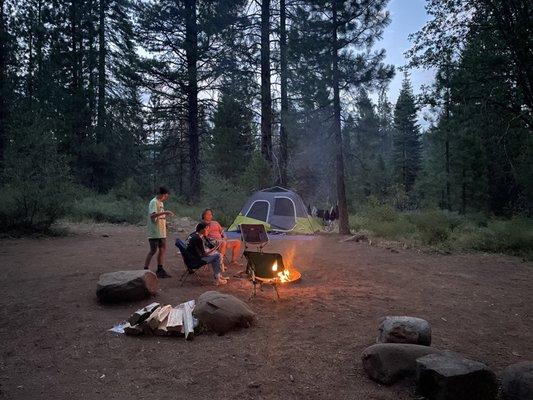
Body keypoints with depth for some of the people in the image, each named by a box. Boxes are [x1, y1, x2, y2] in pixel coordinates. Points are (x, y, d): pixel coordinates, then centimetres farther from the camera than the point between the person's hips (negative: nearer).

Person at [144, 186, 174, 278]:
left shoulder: (161, 202, 16)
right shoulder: (154, 202, -13)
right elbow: (152, 215, -28)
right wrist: (164, 212, -34)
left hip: (161, 232, 9)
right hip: (154, 232, -9)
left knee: (162, 249, 10)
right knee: (153, 251, -5)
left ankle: (160, 270, 17)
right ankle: (145, 270, 4)